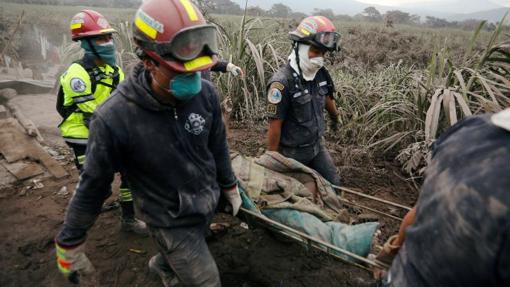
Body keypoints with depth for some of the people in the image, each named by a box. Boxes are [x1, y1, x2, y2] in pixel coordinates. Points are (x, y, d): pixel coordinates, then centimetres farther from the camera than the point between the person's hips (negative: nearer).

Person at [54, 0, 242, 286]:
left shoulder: (205, 93, -16)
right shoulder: (114, 118, -29)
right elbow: (93, 186, -15)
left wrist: (230, 187, 12)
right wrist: (70, 243, -3)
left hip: (208, 205, 5)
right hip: (170, 221, -5)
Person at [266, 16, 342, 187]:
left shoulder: (320, 73, -7)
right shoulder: (282, 83, -28)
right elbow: (275, 125, -22)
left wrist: (335, 118, 33)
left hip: (317, 145, 7)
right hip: (292, 153, -6)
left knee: (333, 184, 18)